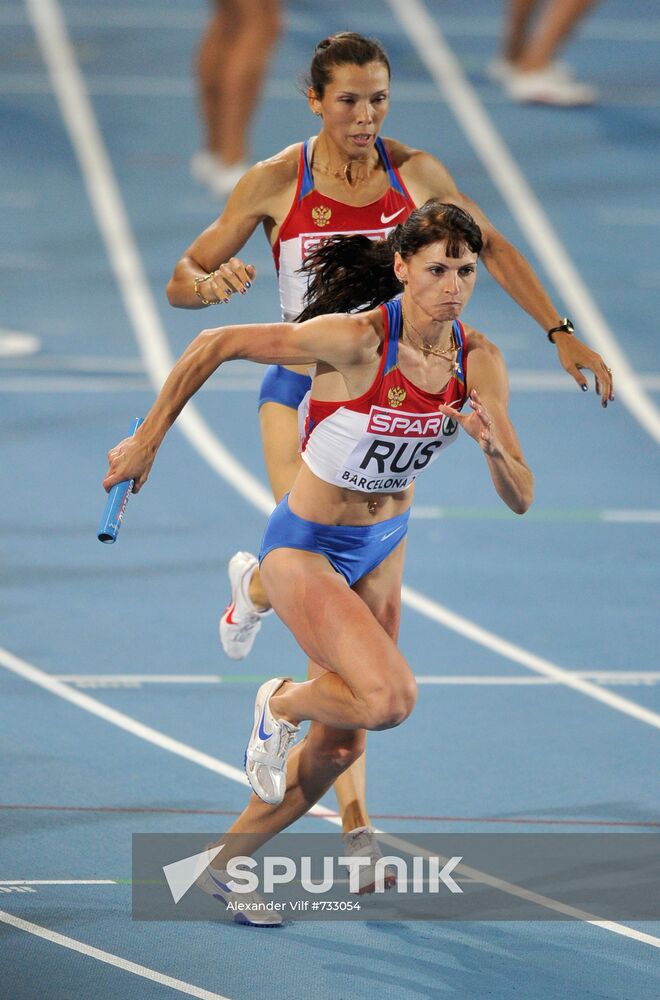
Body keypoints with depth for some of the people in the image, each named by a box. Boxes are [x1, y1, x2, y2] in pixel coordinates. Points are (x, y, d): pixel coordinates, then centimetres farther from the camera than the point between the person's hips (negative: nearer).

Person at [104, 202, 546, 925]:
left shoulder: (478, 362, -11)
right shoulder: (354, 339, -27)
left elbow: (520, 499, -8)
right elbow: (214, 346, -19)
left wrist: (492, 445, -30)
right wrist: (147, 442, -14)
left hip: (382, 550, 6)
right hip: (305, 549, -6)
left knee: (340, 744, 12)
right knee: (390, 698, -25)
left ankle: (225, 863, 33)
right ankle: (282, 703, 8)